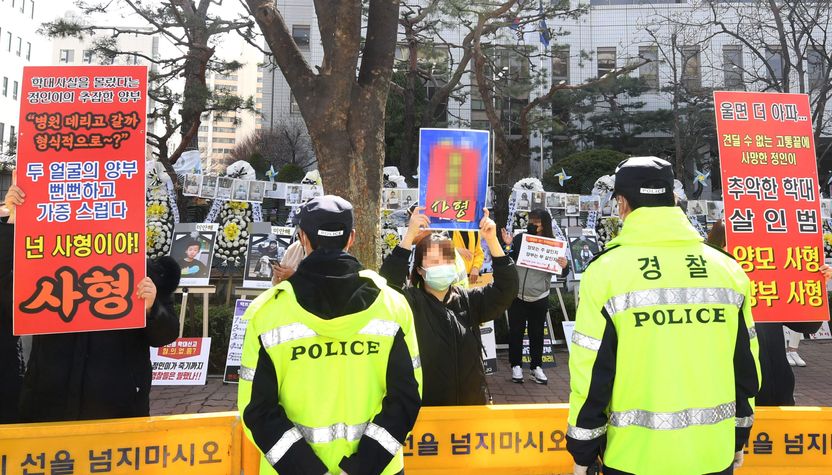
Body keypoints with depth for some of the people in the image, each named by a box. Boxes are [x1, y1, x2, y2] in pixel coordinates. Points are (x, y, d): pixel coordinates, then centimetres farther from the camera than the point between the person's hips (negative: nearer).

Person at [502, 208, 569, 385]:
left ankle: (536, 367, 25)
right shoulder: (520, 238, -4)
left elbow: (562, 274, 0)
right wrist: (507, 245, -17)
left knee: (537, 333, 12)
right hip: (517, 295, 0)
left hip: (539, 298, 0)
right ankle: (516, 366, 21)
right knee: (516, 332, 8)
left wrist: (564, 266, -22)